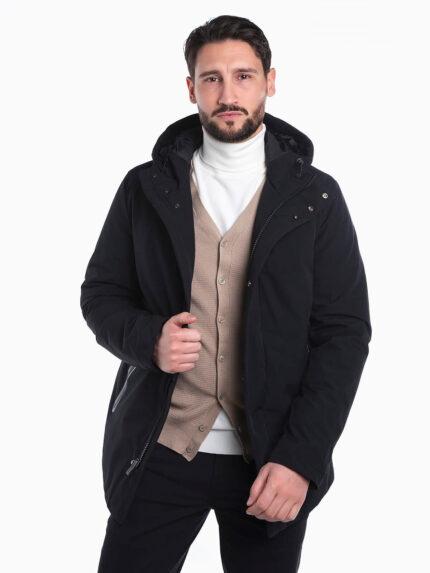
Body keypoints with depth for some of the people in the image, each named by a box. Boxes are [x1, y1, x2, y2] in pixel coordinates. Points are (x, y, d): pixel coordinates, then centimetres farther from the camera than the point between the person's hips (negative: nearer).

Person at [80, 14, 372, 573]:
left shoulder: (316, 197, -1)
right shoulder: (145, 188, 4)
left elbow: (345, 332, -4)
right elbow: (100, 292, 10)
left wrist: (300, 458, -12)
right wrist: (147, 337, -13)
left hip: (275, 460, 0)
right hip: (159, 452, 1)